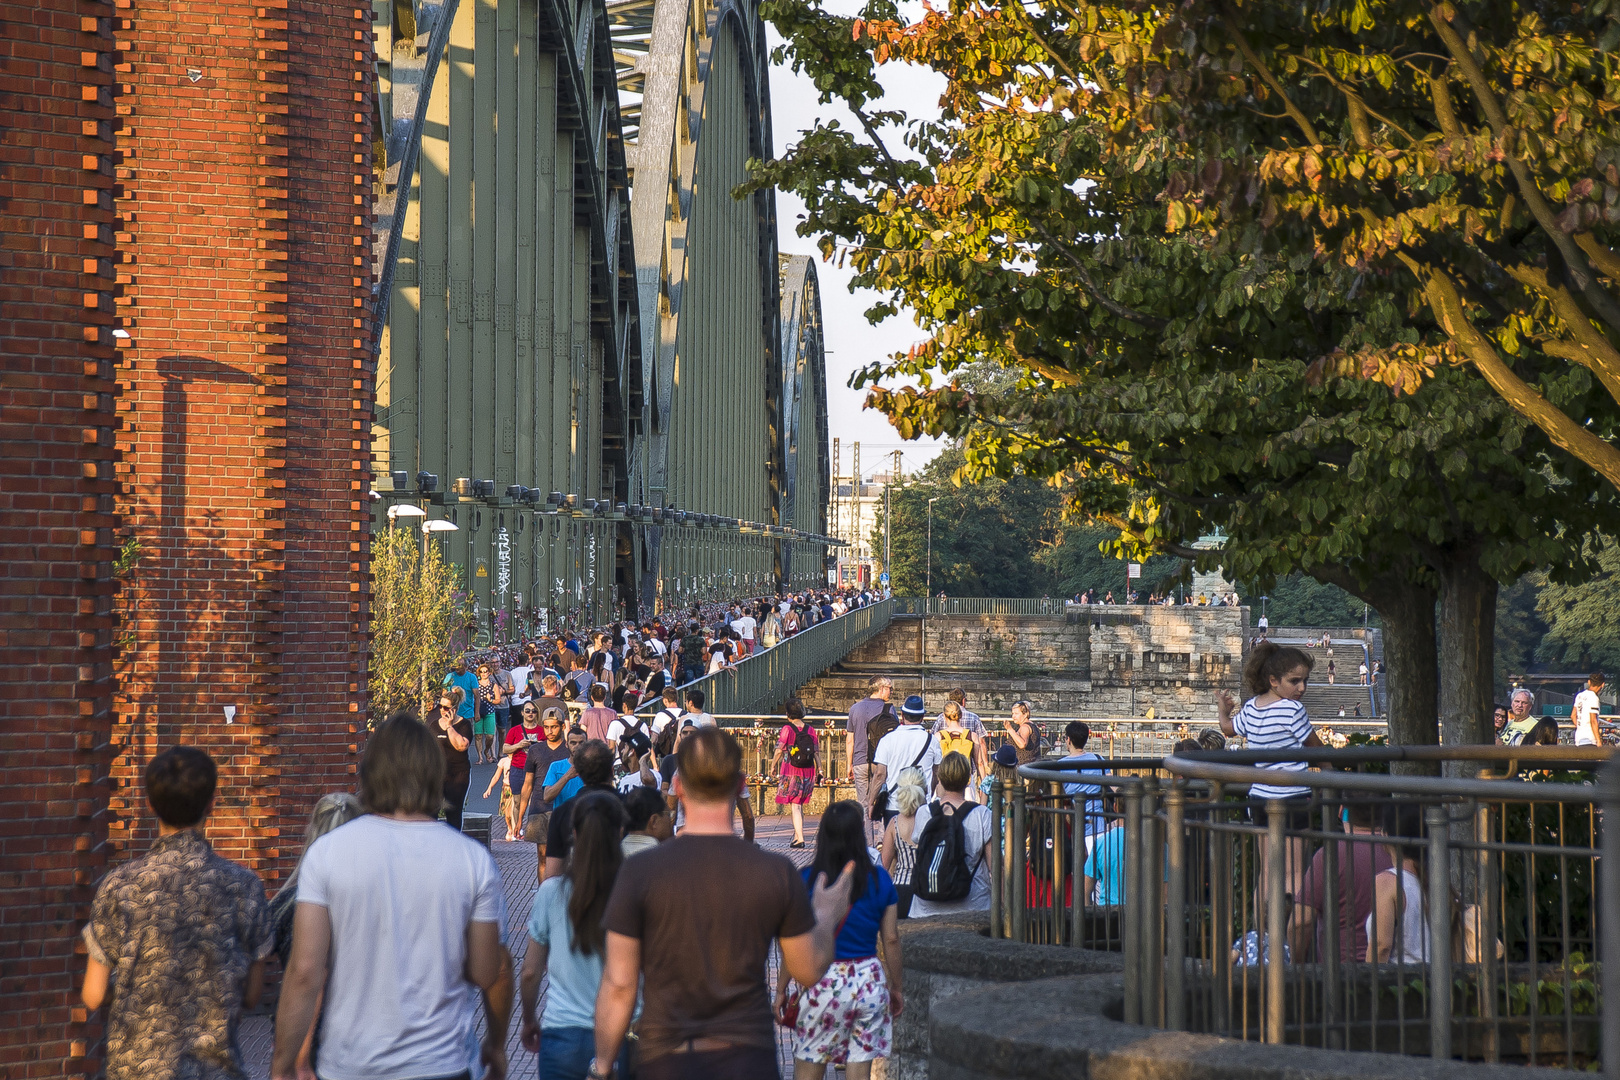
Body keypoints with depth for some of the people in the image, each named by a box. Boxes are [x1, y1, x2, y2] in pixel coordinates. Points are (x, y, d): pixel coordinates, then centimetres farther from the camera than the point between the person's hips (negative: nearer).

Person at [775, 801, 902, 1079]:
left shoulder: (806, 879, -8)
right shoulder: (879, 879, -1)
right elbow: (891, 939, 3)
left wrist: (781, 990, 2)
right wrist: (896, 988, 14)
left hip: (822, 983, -2)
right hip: (870, 981, 2)